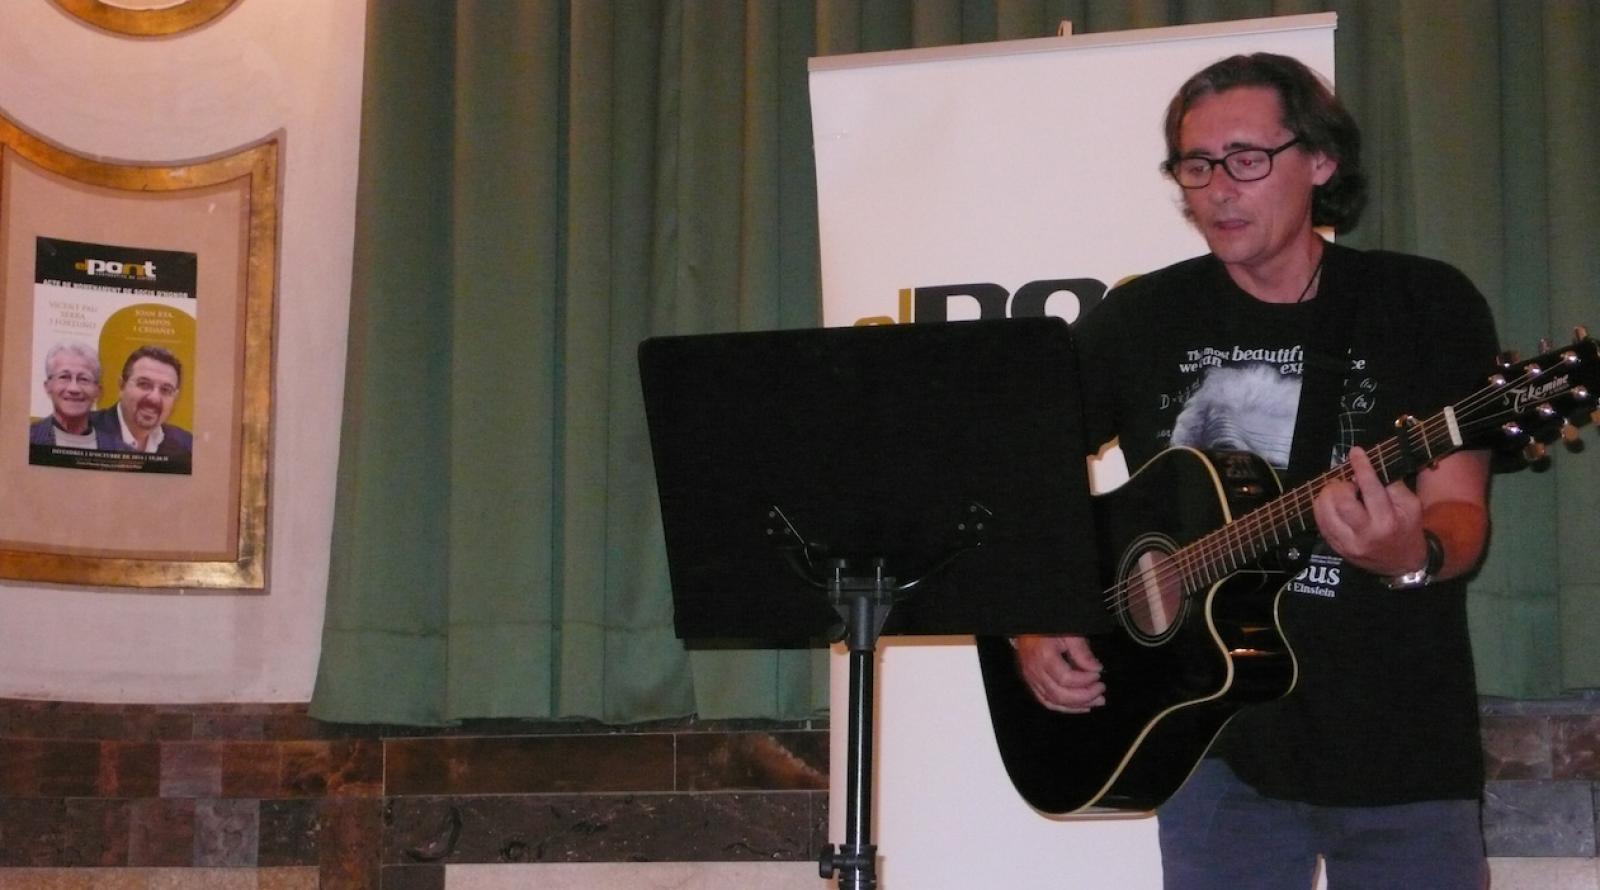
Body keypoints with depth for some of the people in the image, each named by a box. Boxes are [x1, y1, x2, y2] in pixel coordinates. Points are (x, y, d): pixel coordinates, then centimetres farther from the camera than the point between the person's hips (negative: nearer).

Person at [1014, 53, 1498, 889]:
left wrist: (1412, 555, -31)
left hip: (1401, 741, -1)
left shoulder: (1428, 306, -2)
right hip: (1214, 736, 2)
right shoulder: (1139, 320, 4)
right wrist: (1030, 629, -5)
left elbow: (1459, 514, -10)